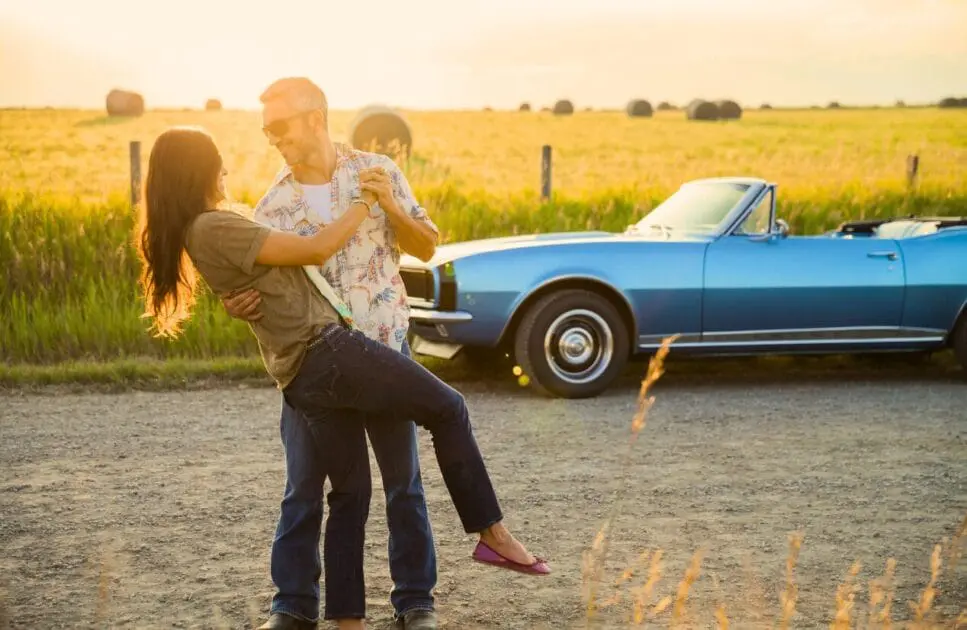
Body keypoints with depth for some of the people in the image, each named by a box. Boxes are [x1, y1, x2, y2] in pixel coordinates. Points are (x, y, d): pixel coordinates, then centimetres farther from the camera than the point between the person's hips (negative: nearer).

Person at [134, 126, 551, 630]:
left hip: (300, 379, 9)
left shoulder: (195, 234, 16)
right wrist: (365, 202, 0)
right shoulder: (213, 228, -13)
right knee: (448, 408, 2)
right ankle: (491, 533, 5)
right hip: (326, 351, -9)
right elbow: (314, 249, -11)